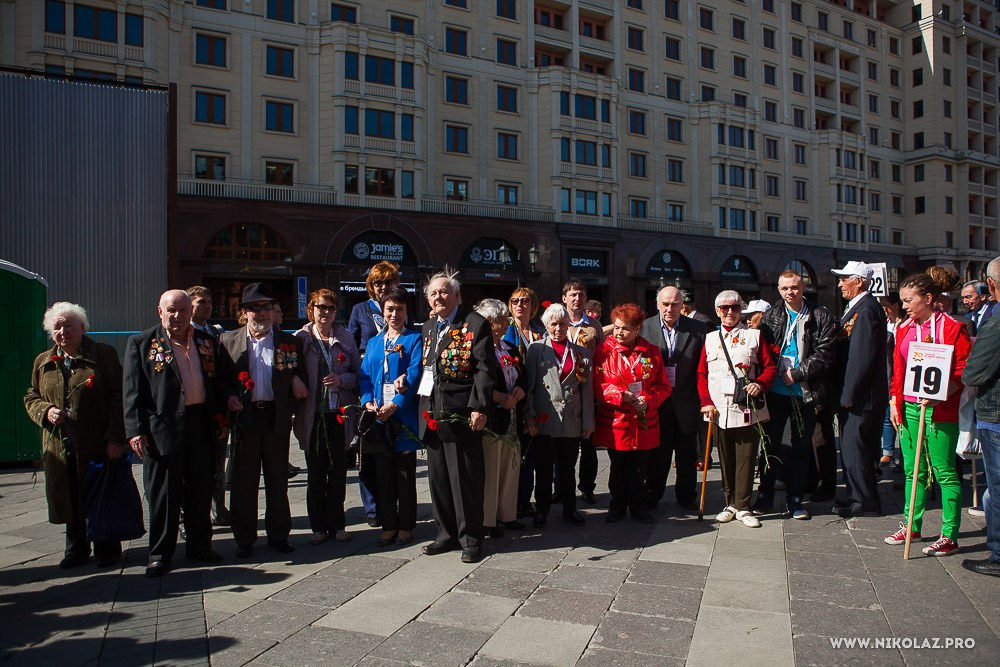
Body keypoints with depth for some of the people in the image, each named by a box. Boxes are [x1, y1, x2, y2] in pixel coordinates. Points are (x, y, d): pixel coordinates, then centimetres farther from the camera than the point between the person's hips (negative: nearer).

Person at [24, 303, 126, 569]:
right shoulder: (42, 362, 13)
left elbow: (118, 397, -7)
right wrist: (45, 411, -6)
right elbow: (31, 397, 19)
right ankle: (76, 549, 29)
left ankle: (107, 549, 20)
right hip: (59, 448, 4)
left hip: (99, 447, -4)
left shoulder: (104, 355, -2)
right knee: (69, 501, 12)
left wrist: (115, 438, -14)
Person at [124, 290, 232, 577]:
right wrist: (136, 430, -9)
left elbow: (220, 380, 18)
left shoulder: (207, 341, 12)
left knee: (201, 491, 12)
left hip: (201, 424, 4)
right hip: (162, 428, -3)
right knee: (163, 494, 4)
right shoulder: (142, 343, 2)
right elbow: (132, 391, -2)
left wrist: (226, 401, 2)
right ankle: (160, 554, 18)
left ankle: (199, 547, 26)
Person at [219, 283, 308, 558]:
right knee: (244, 481, 6)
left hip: (277, 418, 1)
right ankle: (244, 539, 19)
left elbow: (301, 379, 8)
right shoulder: (229, 341, 5)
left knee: (278, 479, 9)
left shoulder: (289, 342, 7)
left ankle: (278, 535, 22)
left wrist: (296, 382, -13)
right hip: (244, 418, -1)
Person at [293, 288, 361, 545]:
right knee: (315, 472, 4)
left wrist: (342, 380, -8)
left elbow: (358, 372, 10)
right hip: (312, 414, -1)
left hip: (339, 413, 1)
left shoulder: (345, 338, 8)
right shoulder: (300, 338, 2)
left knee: (338, 471, 5)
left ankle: (336, 524, 18)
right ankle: (318, 526, 17)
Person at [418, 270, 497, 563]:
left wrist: (479, 407, -19)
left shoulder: (475, 324, -6)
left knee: (465, 478, 0)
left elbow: (485, 369, -12)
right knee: (439, 477, 13)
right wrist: (424, 407, 11)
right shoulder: (429, 327, 17)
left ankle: (470, 538, 13)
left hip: (461, 414, -7)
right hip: (432, 414, 7)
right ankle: (447, 533, 26)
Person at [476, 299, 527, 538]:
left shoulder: (511, 349, 18)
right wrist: (501, 397, -21)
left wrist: (520, 390, 0)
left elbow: (522, 378, 21)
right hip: (491, 417, -8)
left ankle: (506, 515, 24)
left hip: (511, 419, 8)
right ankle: (487, 520, 9)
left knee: (510, 467, 12)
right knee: (490, 469, -2)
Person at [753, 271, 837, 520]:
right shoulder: (771, 315, 6)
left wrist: (797, 373, -14)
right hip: (775, 391, 1)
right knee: (770, 443, 9)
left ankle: (794, 499, 20)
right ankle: (765, 495, 22)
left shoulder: (821, 317, 0)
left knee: (801, 447, 8)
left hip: (806, 393, -1)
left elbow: (824, 354, -8)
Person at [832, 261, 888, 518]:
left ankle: (866, 503, 9)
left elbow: (862, 357, -22)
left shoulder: (866, 309, -18)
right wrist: (845, 393, 16)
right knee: (852, 448, 17)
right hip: (854, 395, 10)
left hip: (861, 397, -10)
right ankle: (857, 497, 27)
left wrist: (848, 395, -19)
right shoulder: (857, 307, 15)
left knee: (856, 450, -2)